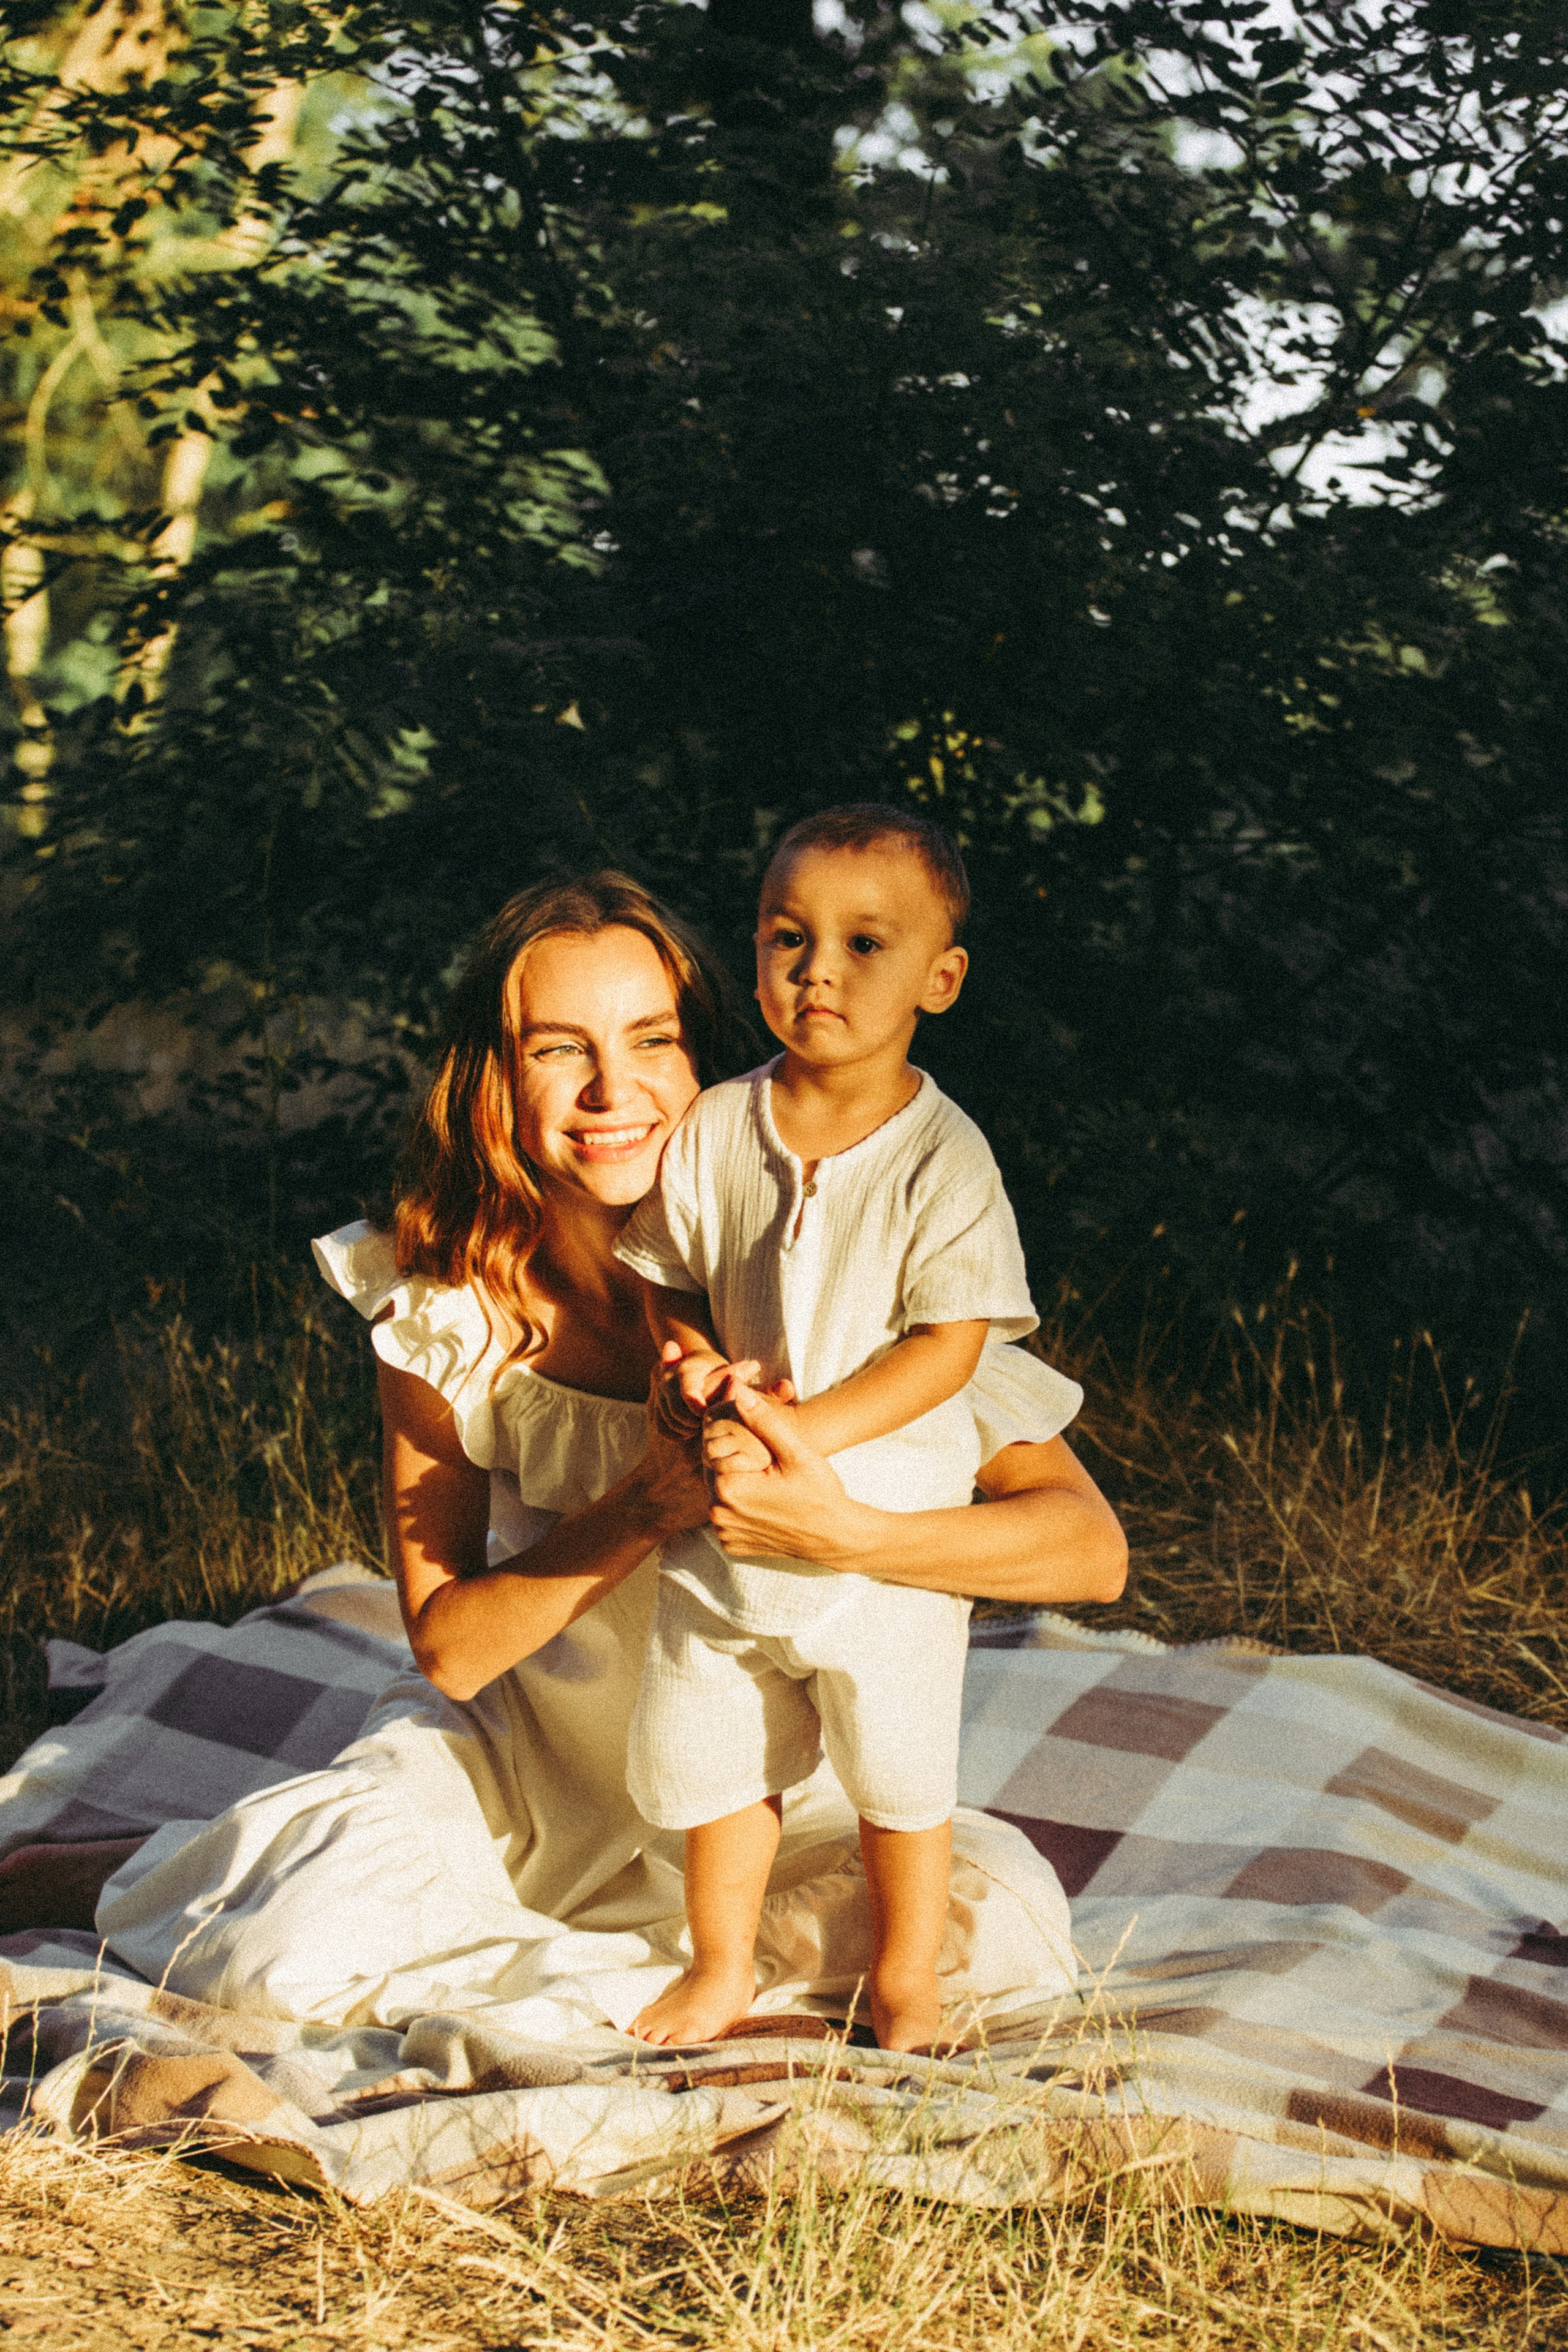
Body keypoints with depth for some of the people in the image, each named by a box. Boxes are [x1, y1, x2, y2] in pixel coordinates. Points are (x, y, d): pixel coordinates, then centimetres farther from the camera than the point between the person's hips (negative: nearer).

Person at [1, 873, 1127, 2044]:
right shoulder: (450, 1309, -13)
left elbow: (1088, 1547, -24)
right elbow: (448, 1646, -12)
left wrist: (841, 1531, -43)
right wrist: (645, 1505, -28)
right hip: (516, 1742, -1)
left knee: (1005, 1920, -26)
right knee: (309, 1946, -27)